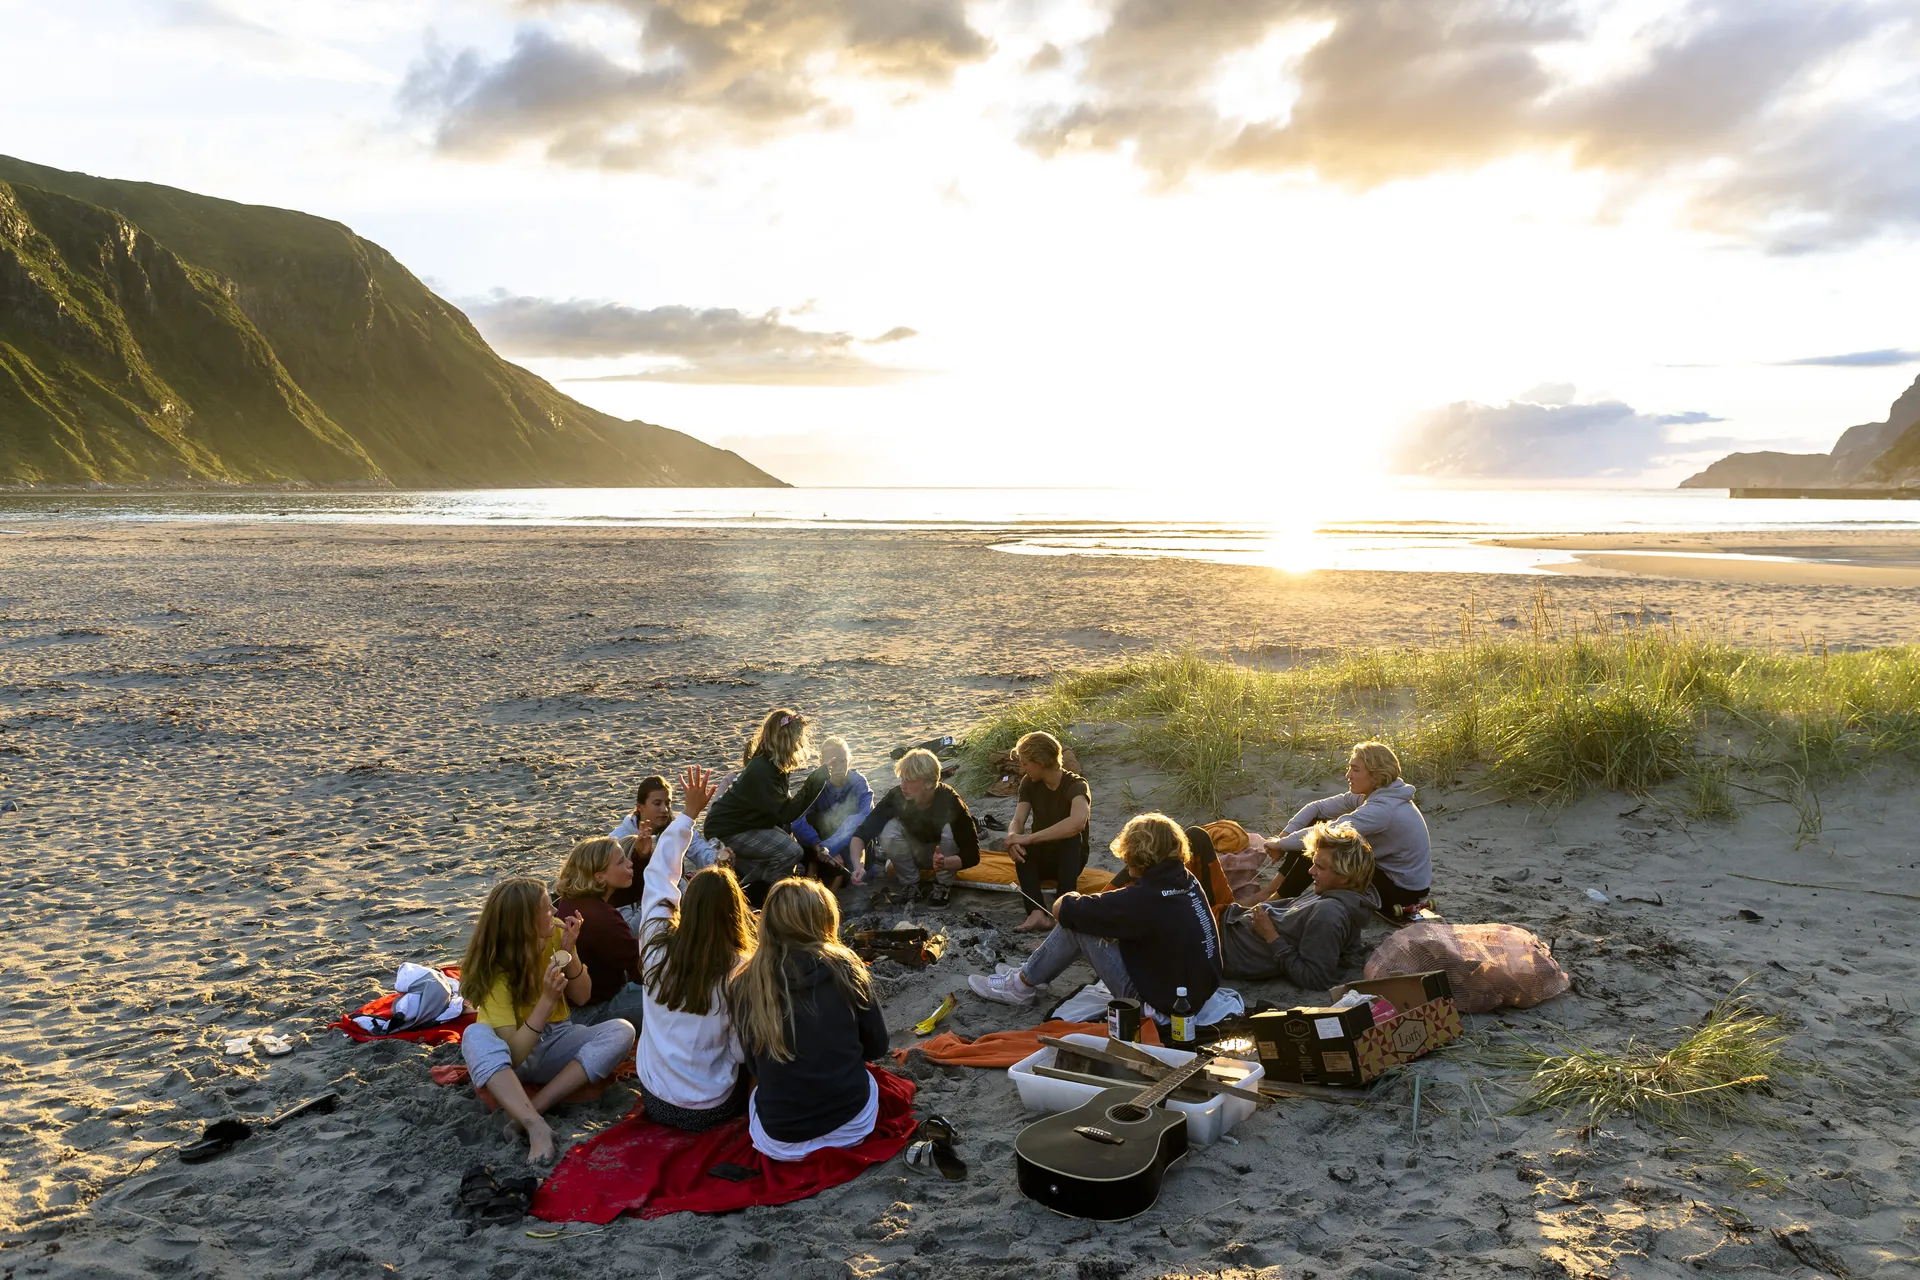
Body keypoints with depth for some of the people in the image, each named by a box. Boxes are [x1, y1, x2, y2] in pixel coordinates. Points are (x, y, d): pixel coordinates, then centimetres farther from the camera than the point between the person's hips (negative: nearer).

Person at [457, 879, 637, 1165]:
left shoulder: (555, 935, -9)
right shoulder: (494, 972, -22)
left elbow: (581, 996, 0)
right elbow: (514, 1053, -26)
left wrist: (568, 953, -17)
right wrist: (548, 999, -37)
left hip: (557, 1043, 4)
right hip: (514, 1059, -4)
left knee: (621, 1030, -23)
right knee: (476, 1036, -35)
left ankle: (532, 1109, -30)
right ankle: (536, 1126, -47)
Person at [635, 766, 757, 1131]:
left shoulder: (658, 947, -13)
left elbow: (659, 873, 1)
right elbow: (743, 1051, -13)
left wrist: (690, 812, 8)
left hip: (654, 1100, 3)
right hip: (708, 1110, -3)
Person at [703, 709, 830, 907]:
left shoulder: (773, 765, 0)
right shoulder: (761, 771, -29)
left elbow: (781, 807, 6)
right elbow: (786, 813, -31)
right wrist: (815, 781, -33)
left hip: (752, 823, 10)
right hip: (726, 831, -10)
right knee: (790, 851, -22)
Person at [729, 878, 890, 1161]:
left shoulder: (744, 985, -8)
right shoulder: (844, 968, -11)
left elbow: (754, 1065, 3)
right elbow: (877, 1046, 1)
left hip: (780, 1142, 0)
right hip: (852, 1125, 1)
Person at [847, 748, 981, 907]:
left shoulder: (950, 801, -32)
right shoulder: (896, 797, -27)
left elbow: (972, 855, -30)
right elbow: (861, 833, -28)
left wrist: (945, 862, -51)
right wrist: (859, 866, -48)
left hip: (946, 855, -2)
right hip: (915, 853, 2)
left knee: (950, 830, -33)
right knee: (888, 832, -27)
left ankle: (943, 885, -9)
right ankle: (911, 884, -5)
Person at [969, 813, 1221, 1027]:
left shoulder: (1144, 898, -27)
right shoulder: (1187, 880, -4)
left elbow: (1060, 908, -16)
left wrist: (1072, 901, 7)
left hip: (1162, 1005, -8)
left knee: (1074, 924, -4)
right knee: (1087, 920, 13)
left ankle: (1021, 986, 15)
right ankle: (1029, 974, 28)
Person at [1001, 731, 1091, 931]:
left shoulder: (1076, 785, -21)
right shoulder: (1029, 783, -4)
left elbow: (1077, 822, -42)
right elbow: (1017, 821, -14)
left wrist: (1030, 838, -44)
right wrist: (1012, 837, -39)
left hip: (1070, 858, -3)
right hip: (1040, 857, 3)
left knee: (1073, 836, -35)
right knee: (1017, 845, -29)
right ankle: (1038, 913, -43)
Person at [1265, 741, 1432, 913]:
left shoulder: (1383, 808, -29)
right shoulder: (1372, 795, -1)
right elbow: (1318, 808, -1)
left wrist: (1281, 843, -22)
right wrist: (1285, 835, -14)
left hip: (1404, 890, -9)